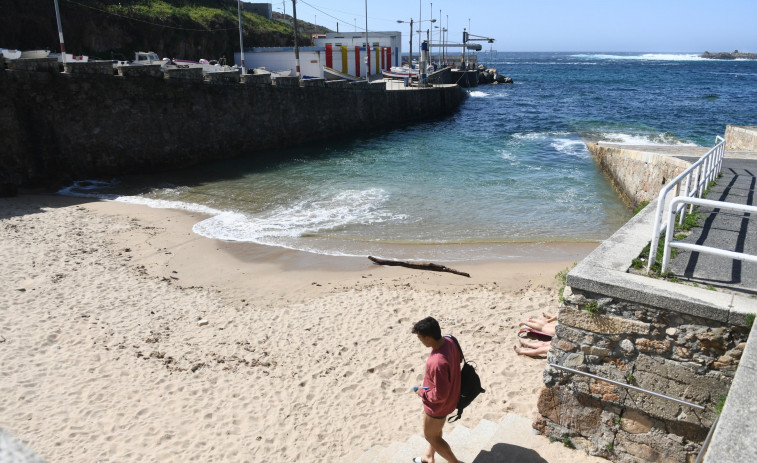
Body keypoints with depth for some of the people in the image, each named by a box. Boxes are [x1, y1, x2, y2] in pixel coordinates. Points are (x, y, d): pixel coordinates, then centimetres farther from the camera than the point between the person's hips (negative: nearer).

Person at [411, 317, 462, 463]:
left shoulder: (437, 363, -42)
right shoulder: (449, 341, -16)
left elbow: (439, 395, -34)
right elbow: (458, 359, 6)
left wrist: (422, 392, -15)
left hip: (438, 405, -9)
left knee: (431, 436, 18)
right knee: (435, 431, 31)